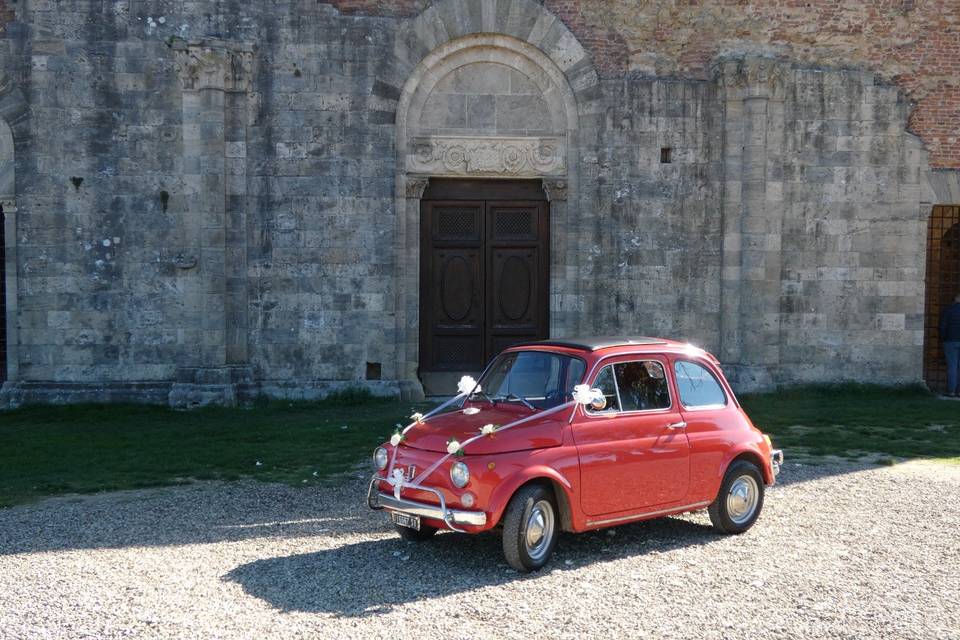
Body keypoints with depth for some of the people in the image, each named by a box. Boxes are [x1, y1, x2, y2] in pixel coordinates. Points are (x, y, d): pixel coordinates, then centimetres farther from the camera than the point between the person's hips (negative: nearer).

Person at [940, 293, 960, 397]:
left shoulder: (947, 310, -3)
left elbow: (942, 327, -6)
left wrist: (943, 339, 6)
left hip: (951, 341, -2)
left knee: (952, 367, -1)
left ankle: (951, 391, -3)